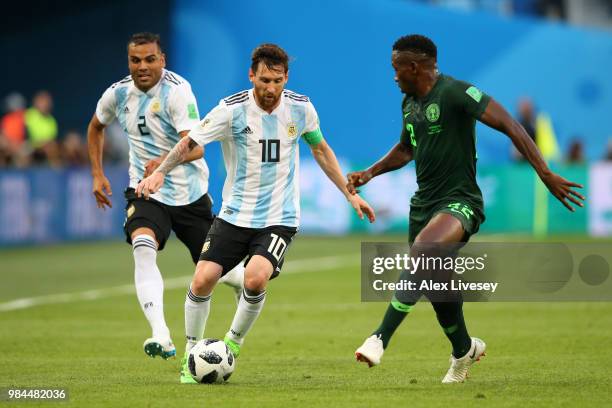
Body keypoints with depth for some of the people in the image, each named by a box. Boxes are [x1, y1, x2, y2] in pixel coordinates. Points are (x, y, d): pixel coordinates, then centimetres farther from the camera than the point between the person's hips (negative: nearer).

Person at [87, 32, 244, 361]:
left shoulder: (177, 91, -19)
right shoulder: (118, 94, -3)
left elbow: (196, 147, -31)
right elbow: (96, 127, 21)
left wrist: (165, 160, -50)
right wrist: (97, 174, 14)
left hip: (190, 193, -2)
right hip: (146, 191, 2)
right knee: (143, 249, -28)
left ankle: (246, 283, 49)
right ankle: (161, 336, -41)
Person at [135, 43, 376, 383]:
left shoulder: (301, 108, -3)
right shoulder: (232, 110, -11)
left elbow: (320, 148, 14)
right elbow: (190, 143, -14)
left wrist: (350, 193, 15)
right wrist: (160, 172, -31)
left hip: (279, 218, 0)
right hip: (235, 215, 0)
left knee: (256, 278, -25)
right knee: (202, 280, -11)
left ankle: (233, 344, 0)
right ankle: (192, 353, 12)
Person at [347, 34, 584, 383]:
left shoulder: (456, 93, -15)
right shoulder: (410, 103, 11)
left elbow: (510, 126, -18)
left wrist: (546, 176, -23)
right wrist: (370, 173, 15)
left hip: (459, 201, -9)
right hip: (424, 202, 9)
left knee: (422, 250, -34)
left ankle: (381, 339, -37)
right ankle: (464, 349, 40)